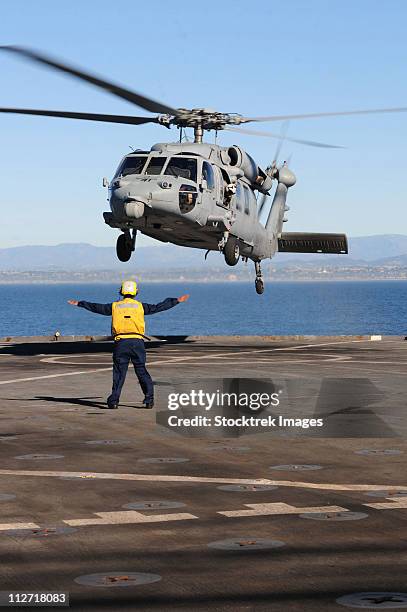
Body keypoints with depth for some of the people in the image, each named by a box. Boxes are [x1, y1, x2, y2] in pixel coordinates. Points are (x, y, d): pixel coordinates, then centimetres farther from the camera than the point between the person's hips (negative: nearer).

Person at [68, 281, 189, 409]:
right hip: (137, 342, 0)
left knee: (119, 372, 6)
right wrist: (176, 301, 19)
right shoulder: (140, 306, 7)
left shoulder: (114, 306, 9)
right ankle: (149, 399, 1)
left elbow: (96, 307, 15)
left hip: (120, 342, 0)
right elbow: (158, 307, 10)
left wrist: (79, 303, 27)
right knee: (142, 371, 7)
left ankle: (114, 400, 1)